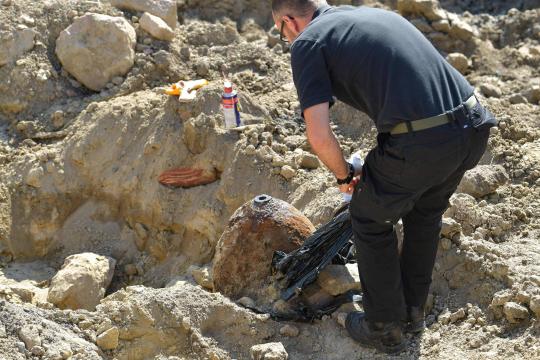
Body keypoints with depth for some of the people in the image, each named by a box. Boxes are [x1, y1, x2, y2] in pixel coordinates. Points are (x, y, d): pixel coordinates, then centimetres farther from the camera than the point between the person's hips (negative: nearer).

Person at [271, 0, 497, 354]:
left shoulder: (307, 42, 3)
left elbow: (320, 136, -7)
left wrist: (345, 175, 15)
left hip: (420, 142, -7)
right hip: (474, 126, 7)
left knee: (372, 221, 20)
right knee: (427, 213, 31)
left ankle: (385, 328, 31)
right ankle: (413, 310, 46)